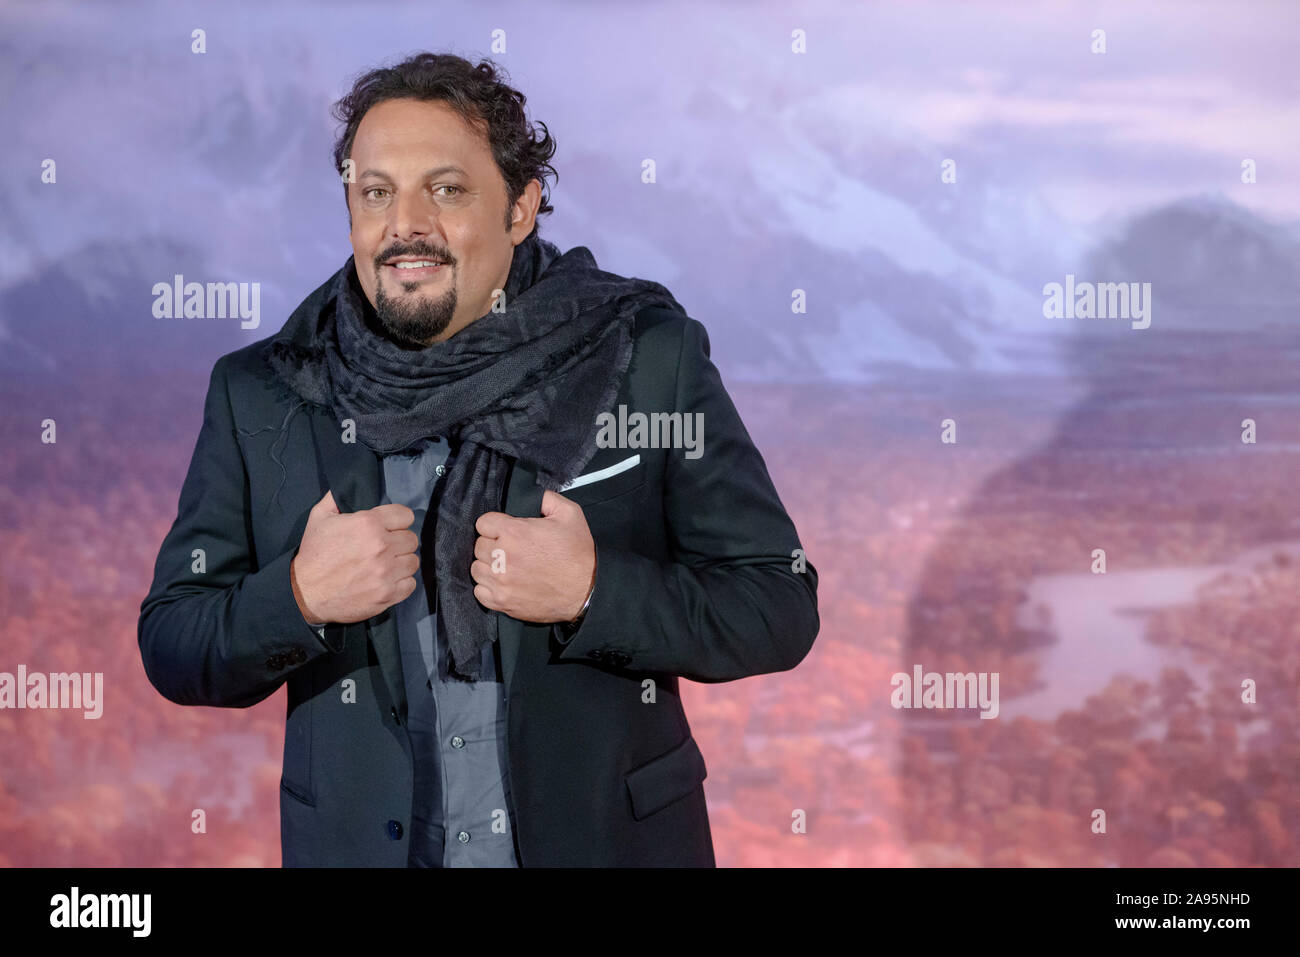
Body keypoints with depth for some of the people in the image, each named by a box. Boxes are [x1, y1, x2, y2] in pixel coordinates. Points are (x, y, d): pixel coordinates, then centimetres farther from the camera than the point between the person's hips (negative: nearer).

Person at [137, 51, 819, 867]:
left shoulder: (652, 359, -8)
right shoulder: (258, 396, -3)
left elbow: (783, 609, -8)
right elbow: (171, 651, 1)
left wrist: (594, 593, -22)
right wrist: (298, 599, -18)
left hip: (613, 839, -1)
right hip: (361, 844, 1)